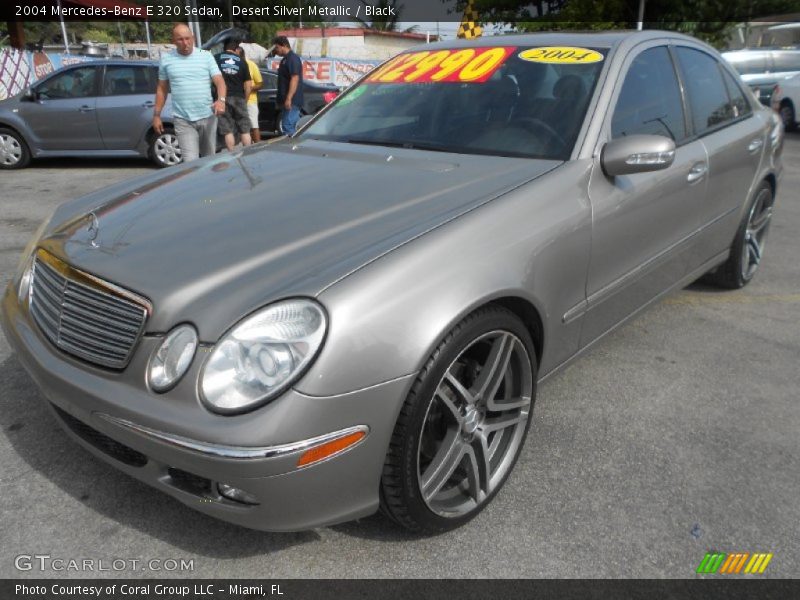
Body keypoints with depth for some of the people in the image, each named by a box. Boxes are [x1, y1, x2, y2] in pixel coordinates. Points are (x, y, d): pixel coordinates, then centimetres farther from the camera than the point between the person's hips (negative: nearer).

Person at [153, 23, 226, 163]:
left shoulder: (206, 56, 3)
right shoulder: (166, 59, 6)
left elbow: (219, 81, -5)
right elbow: (161, 89, 13)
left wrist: (221, 100, -26)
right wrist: (157, 115, 10)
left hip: (207, 117, 1)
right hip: (183, 120, -1)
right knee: (190, 161, -11)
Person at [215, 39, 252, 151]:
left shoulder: (216, 58, 3)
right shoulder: (242, 61, 6)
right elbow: (248, 84, 5)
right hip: (239, 98, 1)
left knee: (228, 131, 3)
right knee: (245, 130, 8)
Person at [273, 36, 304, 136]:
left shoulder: (293, 59, -11)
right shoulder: (285, 59, 20)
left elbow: (295, 79, -21)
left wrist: (289, 98, -27)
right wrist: (280, 100, 24)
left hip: (291, 101, -10)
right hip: (286, 101, 10)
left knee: (288, 128, -14)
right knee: (291, 127, 12)